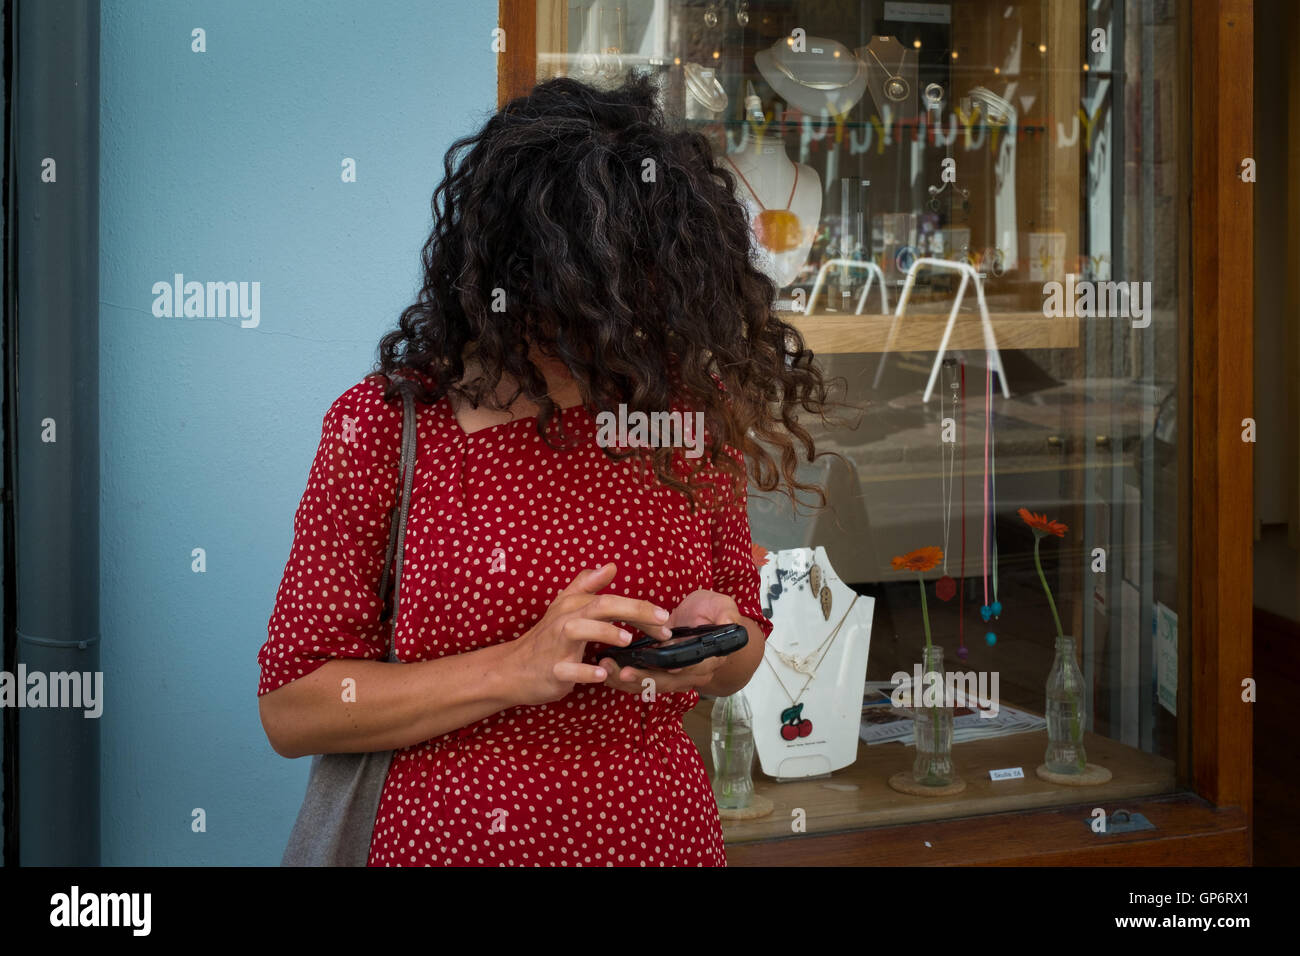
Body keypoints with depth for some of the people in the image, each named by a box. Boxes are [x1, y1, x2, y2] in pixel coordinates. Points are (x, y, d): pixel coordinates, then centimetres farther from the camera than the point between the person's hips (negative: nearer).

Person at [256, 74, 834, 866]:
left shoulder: (692, 408, -3)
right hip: (446, 836, -3)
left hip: (667, 831, 3)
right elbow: (291, 709, -12)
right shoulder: (386, 423, -12)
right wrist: (518, 668, -23)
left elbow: (742, 655, 9)